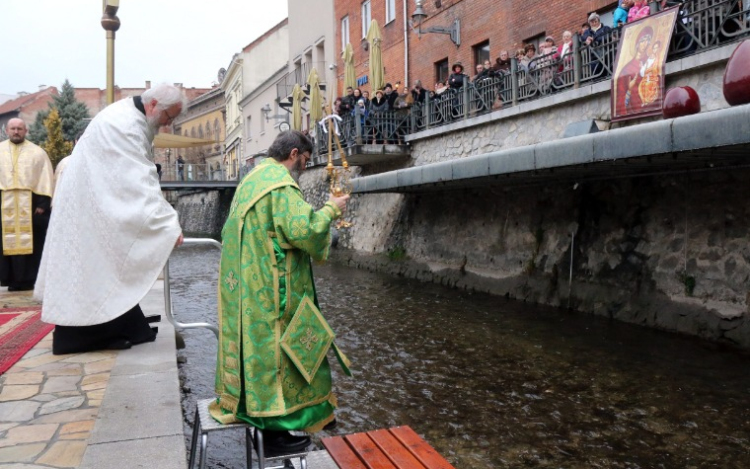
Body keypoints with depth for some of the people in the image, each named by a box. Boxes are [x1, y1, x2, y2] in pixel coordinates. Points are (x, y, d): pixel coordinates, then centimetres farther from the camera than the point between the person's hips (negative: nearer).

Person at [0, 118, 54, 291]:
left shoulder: (37, 152, 4)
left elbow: (46, 179, -1)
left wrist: (43, 203, -10)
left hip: (30, 204, -2)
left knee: (31, 242, 0)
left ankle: (28, 279, 6)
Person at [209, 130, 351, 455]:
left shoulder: (254, 178, 15)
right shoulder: (280, 183, -17)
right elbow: (303, 229, -25)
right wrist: (331, 210, -11)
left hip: (248, 287, 10)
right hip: (271, 290, -10)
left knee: (257, 344, 17)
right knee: (274, 348, -2)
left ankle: (252, 410, 29)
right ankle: (274, 431, 8)